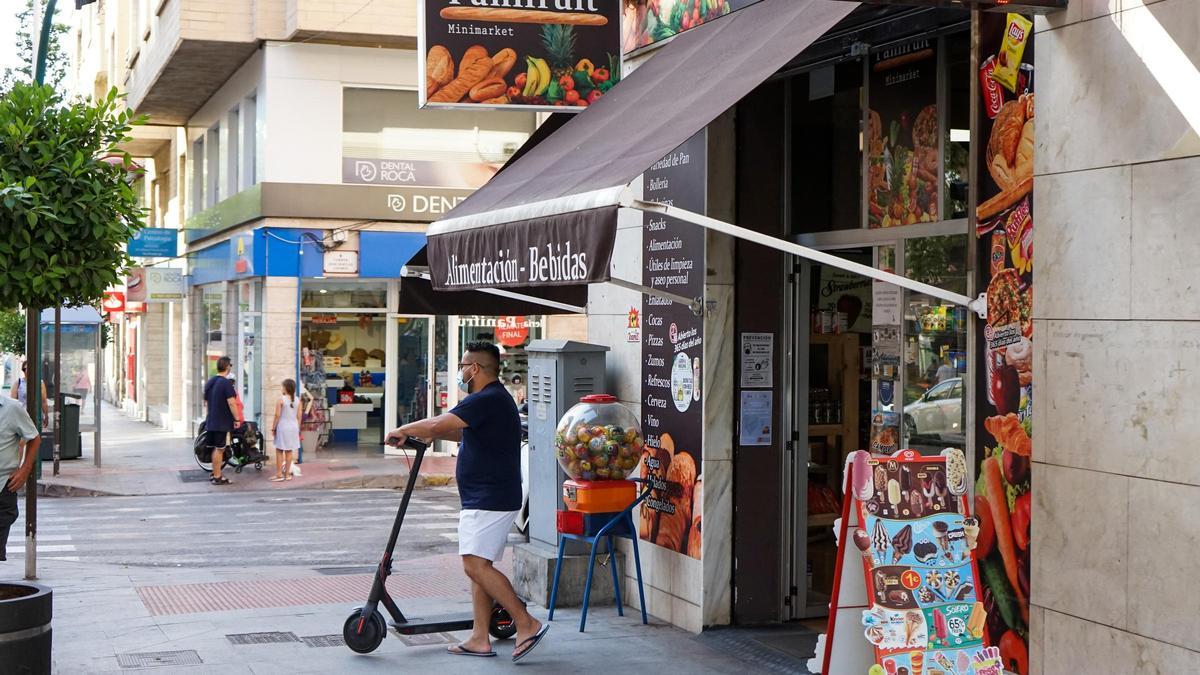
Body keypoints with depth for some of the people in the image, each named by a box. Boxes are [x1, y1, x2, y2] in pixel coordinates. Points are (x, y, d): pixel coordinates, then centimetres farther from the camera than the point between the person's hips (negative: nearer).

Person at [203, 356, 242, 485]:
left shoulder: (209, 382, 12)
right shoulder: (226, 383, -14)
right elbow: (231, 403, -18)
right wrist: (237, 419, -11)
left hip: (211, 422, 8)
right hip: (223, 422, -8)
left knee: (216, 449, 16)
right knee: (219, 449, -4)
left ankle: (215, 474, 22)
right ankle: (217, 477, -2)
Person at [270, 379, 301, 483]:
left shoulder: (281, 399, -10)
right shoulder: (297, 400, 3)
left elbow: (277, 415, -11)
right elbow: (299, 416, 6)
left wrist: (273, 427, -2)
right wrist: (298, 429, 15)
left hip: (282, 427, -4)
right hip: (293, 427, 4)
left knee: (279, 451, 3)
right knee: (289, 451, 9)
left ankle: (279, 474, 1)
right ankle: (287, 474, 12)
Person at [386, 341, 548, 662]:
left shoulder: (487, 400, -17)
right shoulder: (493, 399, 18)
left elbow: (438, 425, -23)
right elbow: (463, 433, 32)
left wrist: (404, 430, -6)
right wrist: (421, 432, 23)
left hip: (489, 500, -11)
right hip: (487, 499, 11)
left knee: (476, 564, -15)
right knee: (478, 566, 10)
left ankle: (527, 624, -14)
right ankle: (480, 639, 12)